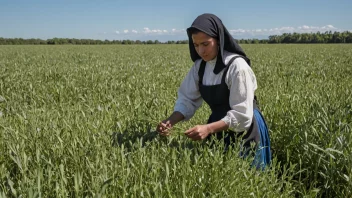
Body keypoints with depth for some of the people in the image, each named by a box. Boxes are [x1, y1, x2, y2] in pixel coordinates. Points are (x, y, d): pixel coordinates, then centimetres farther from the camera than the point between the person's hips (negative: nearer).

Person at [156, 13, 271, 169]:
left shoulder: (237, 66, -24)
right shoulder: (200, 66, -4)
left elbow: (242, 115, -26)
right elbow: (187, 99, -3)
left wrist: (208, 128, -37)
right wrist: (171, 121, -21)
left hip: (243, 132, -6)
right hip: (218, 129, 6)